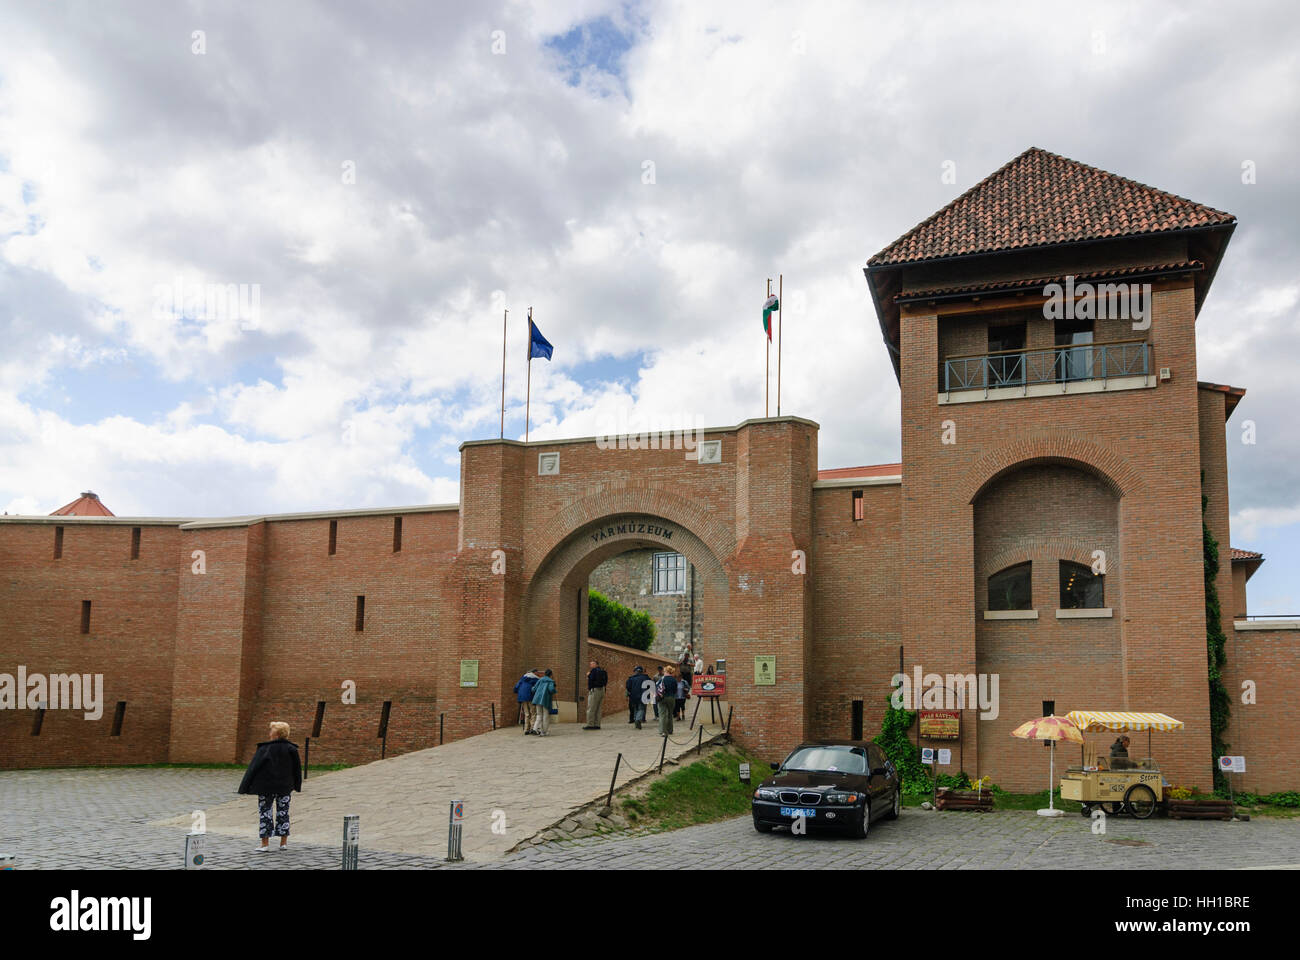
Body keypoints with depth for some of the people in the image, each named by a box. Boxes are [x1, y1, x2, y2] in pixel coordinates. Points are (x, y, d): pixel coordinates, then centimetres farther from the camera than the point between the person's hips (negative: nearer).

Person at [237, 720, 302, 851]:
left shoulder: (264, 749, -12)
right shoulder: (291, 749, -3)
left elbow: (253, 768, -9)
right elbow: (297, 769, 5)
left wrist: (246, 787, -2)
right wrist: (297, 786, 18)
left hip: (266, 787, -3)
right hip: (285, 787, 3)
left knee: (265, 812, 7)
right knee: (283, 812, 12)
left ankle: (265, 843, 6)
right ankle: (283, 842, 14)